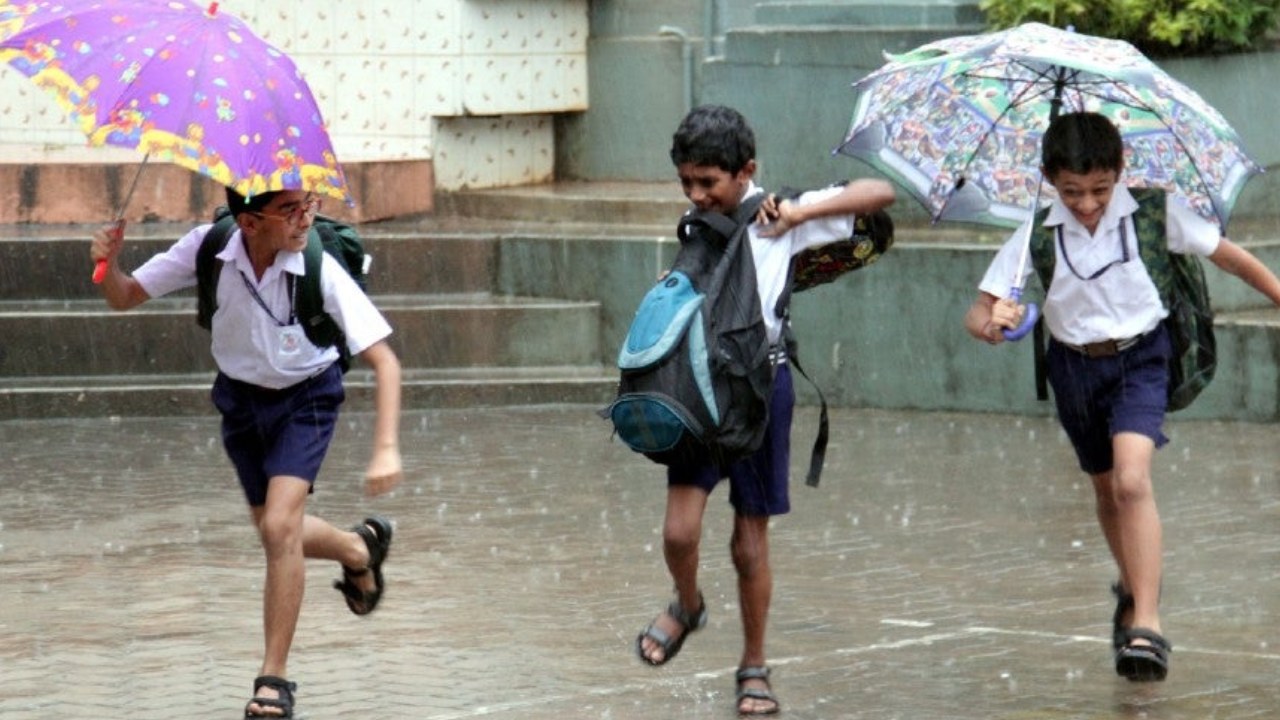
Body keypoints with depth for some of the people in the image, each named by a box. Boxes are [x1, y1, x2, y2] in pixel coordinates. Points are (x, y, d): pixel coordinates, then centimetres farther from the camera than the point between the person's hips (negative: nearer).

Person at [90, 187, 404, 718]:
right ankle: (360, 549, 48)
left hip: (305, 398, -4)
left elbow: (383, 361, -27)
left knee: (279, 527, -20)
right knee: (277, 534, 15)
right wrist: (108, 265, -35)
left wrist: (386, 449, -38)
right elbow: (124, 299, -12)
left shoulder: (320, 270, -30)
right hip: (241, 395, 4)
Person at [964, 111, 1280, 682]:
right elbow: (977, 312, -15)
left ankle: (1147, 624, -25)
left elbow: (1224, 254, -3)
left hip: (1139, 360, -3)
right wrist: (990, 323, -38)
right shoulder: (1036, 234, -15)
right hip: (1075, 366, 3)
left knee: (1132, 480, -23)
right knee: (1106, 489, 19)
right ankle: (1132, 588, 46)